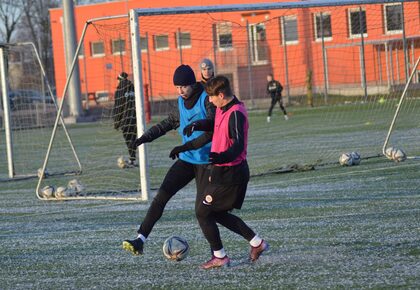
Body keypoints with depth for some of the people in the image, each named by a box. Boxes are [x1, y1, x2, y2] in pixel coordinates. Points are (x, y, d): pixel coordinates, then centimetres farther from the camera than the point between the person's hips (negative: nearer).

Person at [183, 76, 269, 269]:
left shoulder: (235, 114, -22)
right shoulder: (222, 109, 7)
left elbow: (238, 146, -32)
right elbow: (213, 124, 30)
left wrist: (223, 157, -50)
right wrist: (196, 125, 11)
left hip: (230, 175, -10)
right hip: (224, 171, 10)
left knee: (203, 213, -2)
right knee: (219, 213, 19)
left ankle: (219, 257, 7)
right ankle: (257, 243, 23)